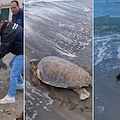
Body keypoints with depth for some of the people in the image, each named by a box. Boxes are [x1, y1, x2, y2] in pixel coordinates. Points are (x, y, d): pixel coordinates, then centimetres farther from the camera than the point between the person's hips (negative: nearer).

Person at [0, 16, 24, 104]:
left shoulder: (8, 31, -24)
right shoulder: (9, 26, 8)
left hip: (22, 54, -11)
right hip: (20, 52, 11)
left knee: (13, 74, -4)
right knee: (12, 65, 29)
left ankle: (10, 97, 7)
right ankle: (20, 83, 42)